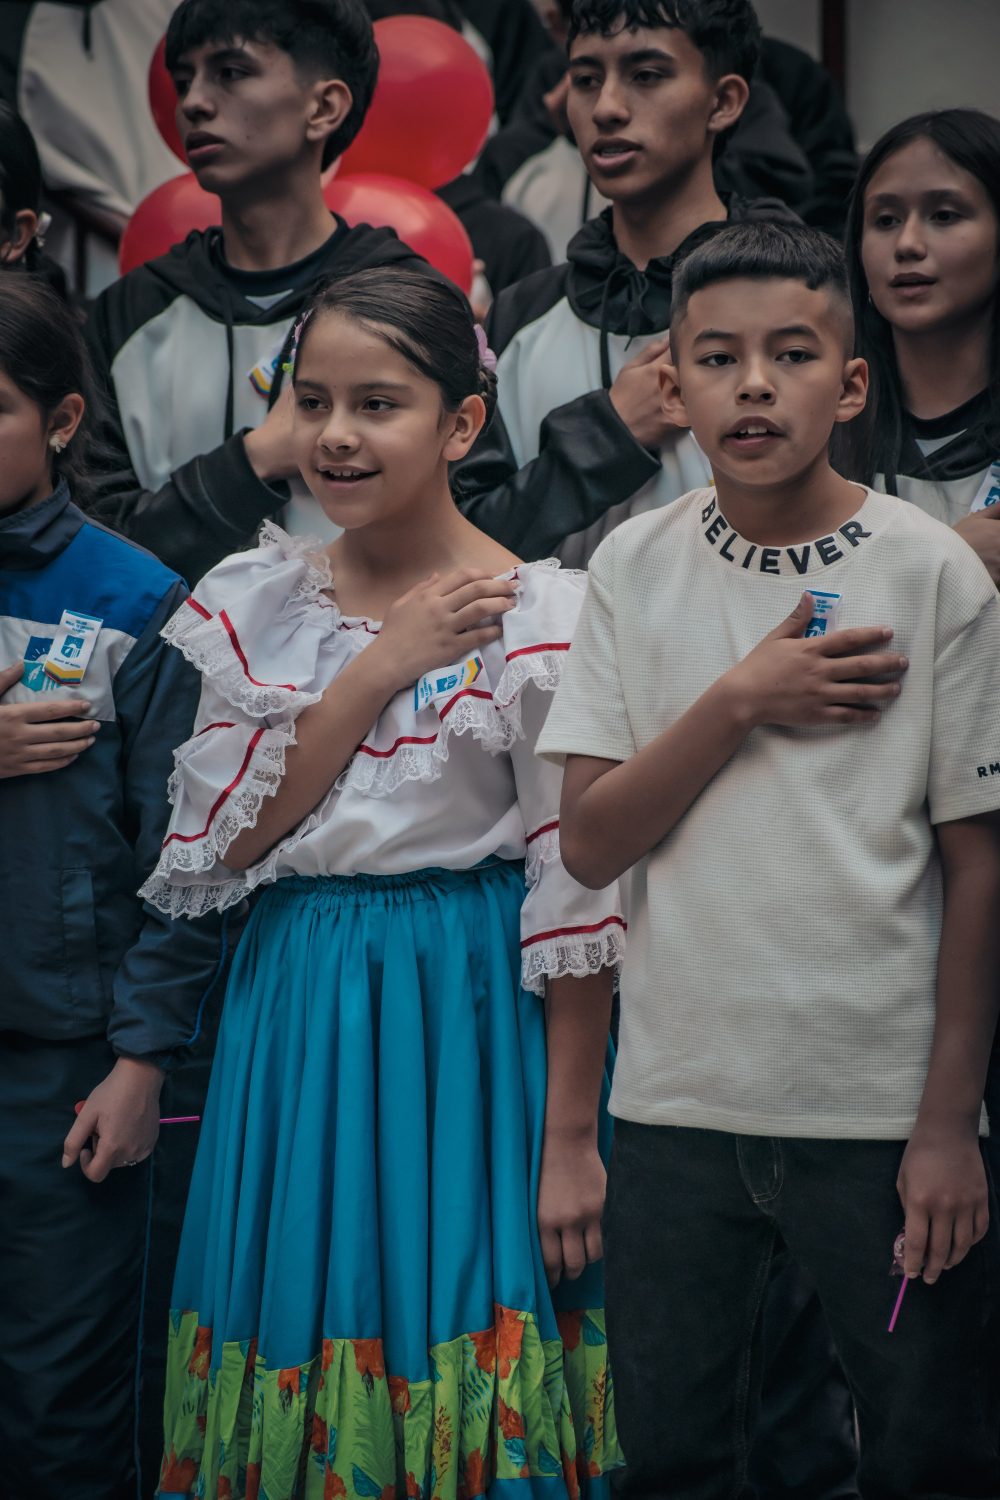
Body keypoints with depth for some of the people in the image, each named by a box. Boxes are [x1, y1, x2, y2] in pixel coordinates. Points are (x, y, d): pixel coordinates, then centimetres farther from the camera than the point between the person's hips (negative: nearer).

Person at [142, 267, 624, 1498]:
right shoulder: (255, 606, 5)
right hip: (296, 1014, 4)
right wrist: (379, 669, -11)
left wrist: (571, 1140, -12)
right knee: (300, 1340, 9)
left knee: (454, 1348, 0)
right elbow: (224, 844, -4)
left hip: (470, 1020, -4)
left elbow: (578, 897, -10)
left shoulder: (536, 616, -9)